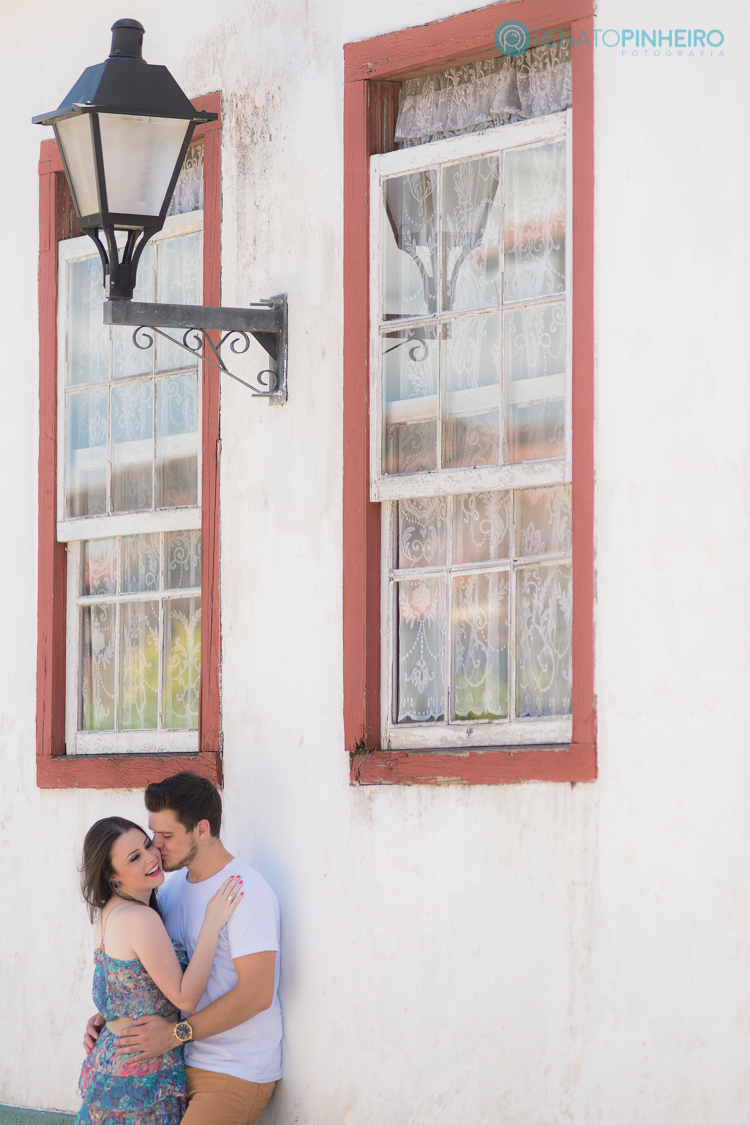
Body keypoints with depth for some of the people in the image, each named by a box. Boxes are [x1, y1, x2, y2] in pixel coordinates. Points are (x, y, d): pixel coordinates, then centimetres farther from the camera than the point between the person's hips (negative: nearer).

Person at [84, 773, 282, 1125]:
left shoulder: (246, 892, -16)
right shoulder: (173, 887, 11)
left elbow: (257, 993, -22)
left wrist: (176, 1033, -22)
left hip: (237, 1074, -8)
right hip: (186, 1063, 8)